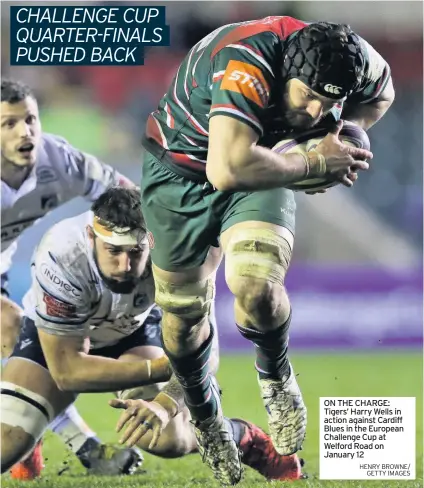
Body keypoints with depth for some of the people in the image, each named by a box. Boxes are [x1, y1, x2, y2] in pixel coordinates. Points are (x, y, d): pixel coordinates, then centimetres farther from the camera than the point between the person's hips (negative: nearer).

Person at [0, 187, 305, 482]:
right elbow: (66, 371, -33)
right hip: (58, 340, -2)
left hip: (135, 329, 2)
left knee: (166, 440, -18)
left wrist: (163, 404, -50)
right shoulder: (60, 259, -39)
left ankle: (246, 439, 13)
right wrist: (165, 368, -40)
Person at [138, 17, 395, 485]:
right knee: (181, 315, 8)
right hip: (180, 169, -2)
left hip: (260, 171, 3)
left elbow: (380, 95, 6)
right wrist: (313, 164, -37)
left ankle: (275, 376, 6)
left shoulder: (350, 63, -21)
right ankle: (206, 421, 38)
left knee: (256, 289, -26)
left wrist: (341, 135, -14)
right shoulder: (247, 64, -39)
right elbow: (228, 169, -50)